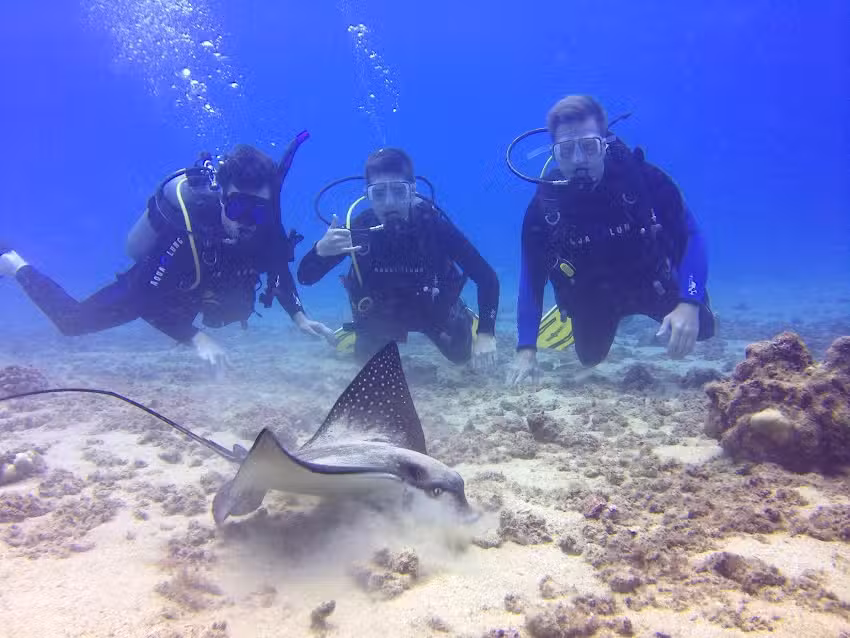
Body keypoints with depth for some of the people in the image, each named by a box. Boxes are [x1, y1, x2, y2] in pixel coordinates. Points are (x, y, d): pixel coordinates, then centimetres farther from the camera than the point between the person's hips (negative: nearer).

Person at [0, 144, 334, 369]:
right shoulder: (188, 232, -44)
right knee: (72, 321, 9)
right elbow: (146, 300, -38)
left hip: (190, 287, 6)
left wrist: (300, 318, -22)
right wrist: (197, 338, -48)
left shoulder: (265, 228, -28)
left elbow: (280, 272, -8)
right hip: (147, 286, -5)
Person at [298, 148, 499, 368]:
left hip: (431, 308, -1)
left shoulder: (432, 223, -33)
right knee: (365, 357, 7)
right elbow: (306, 277, -27)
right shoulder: (359, 228, -29)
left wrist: (485, 334, -40)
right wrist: (321, 250, -50)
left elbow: (486, 277, -31)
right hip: (381, 312, 1)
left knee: (462, 354, -1)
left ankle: (463, 320, 33)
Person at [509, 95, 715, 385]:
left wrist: (689, 303, -42)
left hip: (649, 281, 0)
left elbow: (690, 237, -25)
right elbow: (532, 279, -22)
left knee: (699, 327, -1)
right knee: (590, 358, 13)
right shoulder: (543, 203, -26)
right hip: (592, 296, 1)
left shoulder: (642, 177, -29)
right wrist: (526, 350, -31)